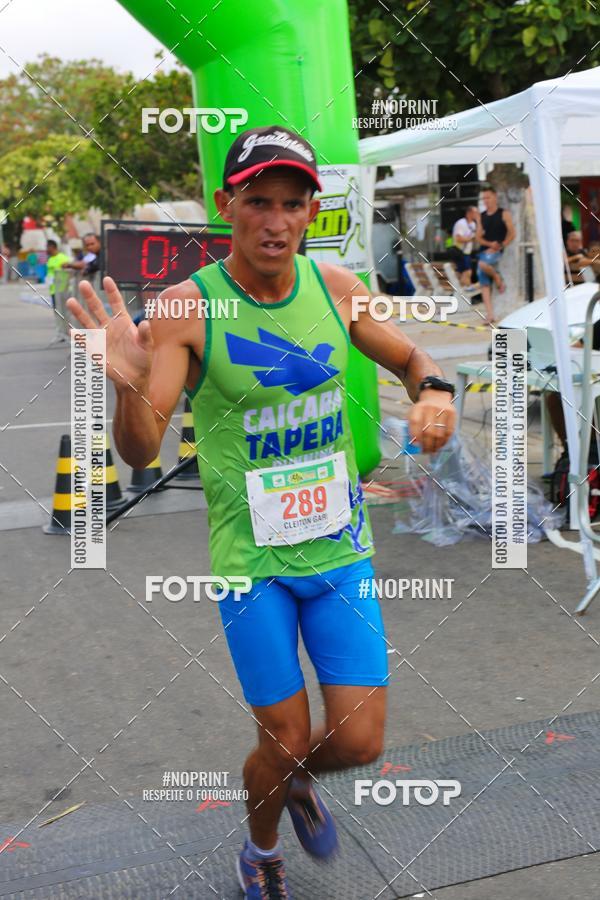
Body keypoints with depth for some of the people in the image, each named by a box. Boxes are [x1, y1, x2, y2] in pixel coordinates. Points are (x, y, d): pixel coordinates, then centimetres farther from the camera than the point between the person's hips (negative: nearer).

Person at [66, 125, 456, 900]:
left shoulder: (335, 286, -4)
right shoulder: (188, 306, -15)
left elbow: (410, 358, 13)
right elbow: (140, 452, -19)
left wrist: (433, 390, -11)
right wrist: (129, 385, -41)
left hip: (340, 546, 3)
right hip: (250, 557, -3)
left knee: (360, 743, 5)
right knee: (285, 743, 7)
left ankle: (296, 780, 44)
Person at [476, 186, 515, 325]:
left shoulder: (504, 214, 0)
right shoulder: (482, 216, 13)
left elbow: (512, 234, -3)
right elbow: (479, 237, 10)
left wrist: (500, 246, -13)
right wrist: (489, 244, -8)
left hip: (497, 251, -5)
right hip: (484, 251, 5)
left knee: (483, 264, -37)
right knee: (485, 286, -2)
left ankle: (498, 277, -4)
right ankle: (490, 317, 0)